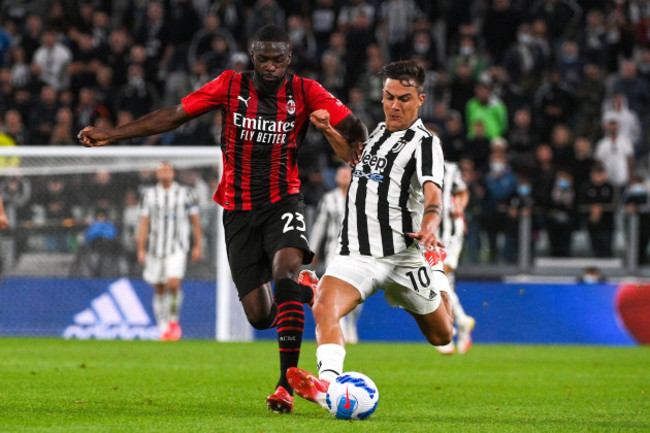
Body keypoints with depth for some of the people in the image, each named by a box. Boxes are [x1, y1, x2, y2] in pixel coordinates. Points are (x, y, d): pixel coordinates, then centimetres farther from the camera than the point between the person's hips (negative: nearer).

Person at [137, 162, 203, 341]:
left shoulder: (185, 193, 3)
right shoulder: (149, 194, 6)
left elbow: (195, 220, 7)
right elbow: (144, 222, 7)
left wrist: (198, 246, 4)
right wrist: (141, 249, 2)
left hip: (178, 248, -2)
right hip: (155, 248, 2)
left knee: (173, 284, -20)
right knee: (159, 289, 5)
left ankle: (174, 320, 0)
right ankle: (163, 329, 15)